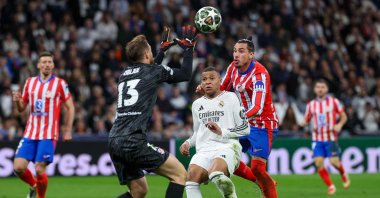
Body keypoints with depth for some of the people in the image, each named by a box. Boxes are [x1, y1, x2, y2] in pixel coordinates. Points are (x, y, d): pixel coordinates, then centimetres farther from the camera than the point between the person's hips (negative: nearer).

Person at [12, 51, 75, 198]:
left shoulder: (60, 84, -3)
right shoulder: (30, 82, 9)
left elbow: (70, 107, 2)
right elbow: (22, 108, 15)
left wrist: (68, 131, -3)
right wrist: (17, 100, -8)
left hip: (48, 135, -4)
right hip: (30, 133, 4)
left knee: (39, 170, -12)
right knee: (18, 167, -6)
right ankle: (33, 185, 24)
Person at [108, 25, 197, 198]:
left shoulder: (125, 73, 21)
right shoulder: (154, 72, 2)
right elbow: (185, 74, 15)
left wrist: (163, 50, 50)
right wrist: (188, 48, 26)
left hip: (114, 141, 8)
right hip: (133, 142, -8)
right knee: (179, 174, 1)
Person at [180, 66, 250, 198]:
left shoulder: (230, 98, 8)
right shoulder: (197, 104, 26)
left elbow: (245, 128, 4)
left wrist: (222, 132, -10)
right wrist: (188, 143, 15)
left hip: (227, 147, -5)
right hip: (204, 151, 5)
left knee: (215, 174, -39)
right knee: (191, 177, -29)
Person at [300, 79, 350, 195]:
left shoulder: (334, 102, -1)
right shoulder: (311, 105, 6)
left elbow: (344, 116, 5)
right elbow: (306, 119, 11)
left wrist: (339, 125, -15)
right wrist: (304, 123, -13)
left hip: (331, 138, -2)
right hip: (317, 138, 2)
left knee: (334, 161, -10)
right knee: (318, 162, -12)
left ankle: (344, 175, 25)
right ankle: (330, 186, 2)